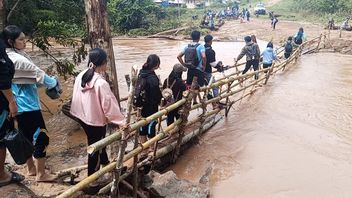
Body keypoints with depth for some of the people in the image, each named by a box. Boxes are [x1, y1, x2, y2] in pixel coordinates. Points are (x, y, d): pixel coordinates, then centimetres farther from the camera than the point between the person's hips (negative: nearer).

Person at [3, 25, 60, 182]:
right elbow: (38, 74, -15)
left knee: (27, 135, 19)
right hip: (27, 103, -10)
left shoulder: (9, 57, 8)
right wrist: (54, 83, 2)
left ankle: (31, 168, 32)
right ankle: (41, 174, 8)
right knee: (41, 137, -2)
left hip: (20, 104, 10)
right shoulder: (17, 59, -21)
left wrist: (49, 83, 5)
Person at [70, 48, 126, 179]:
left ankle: (105, 163, 53)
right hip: (96, 120, -8)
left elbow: (77, 98, 7)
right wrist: (121, 121, -18)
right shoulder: (101, 83, -27)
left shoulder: (80, 76, -3)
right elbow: (109, 104, -25)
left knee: (98, 143, 29)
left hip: (82, 117, 8)